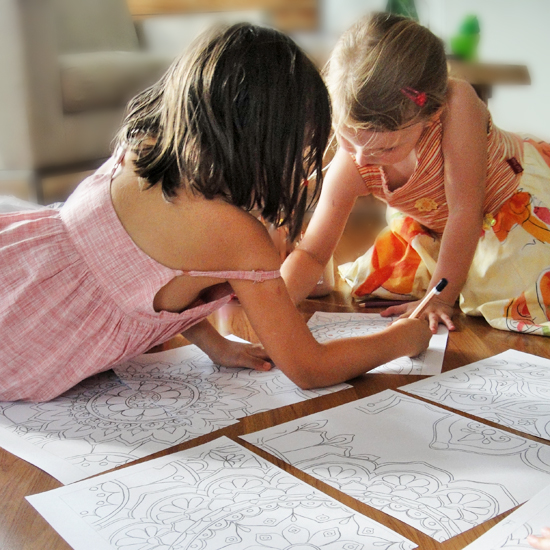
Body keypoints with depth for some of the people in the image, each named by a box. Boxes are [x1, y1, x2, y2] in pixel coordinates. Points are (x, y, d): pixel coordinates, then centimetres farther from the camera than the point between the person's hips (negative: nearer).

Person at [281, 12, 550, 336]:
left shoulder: (457, 103, -37)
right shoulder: (351, 167, -25)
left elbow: (465, 210, -33)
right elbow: (311, 255, -19)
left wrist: (439, 297, -29)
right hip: (440, 230, 5)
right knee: (369, 280, 0)